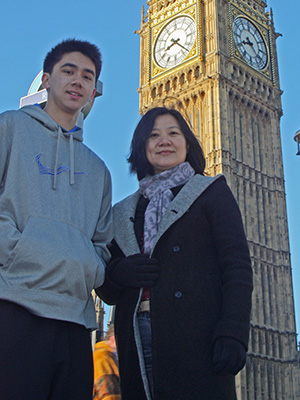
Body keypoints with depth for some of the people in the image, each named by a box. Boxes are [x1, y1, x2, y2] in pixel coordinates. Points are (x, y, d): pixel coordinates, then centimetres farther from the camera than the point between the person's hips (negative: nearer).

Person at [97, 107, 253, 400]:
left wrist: (232, 333, -15)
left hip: (196, 338, -3)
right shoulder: (123, 212, 22)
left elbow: (237, 267, 0)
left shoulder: (211, 191, 11)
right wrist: (118, 274, -3)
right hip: (136, 341, 3)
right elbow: (107, 290, 21)